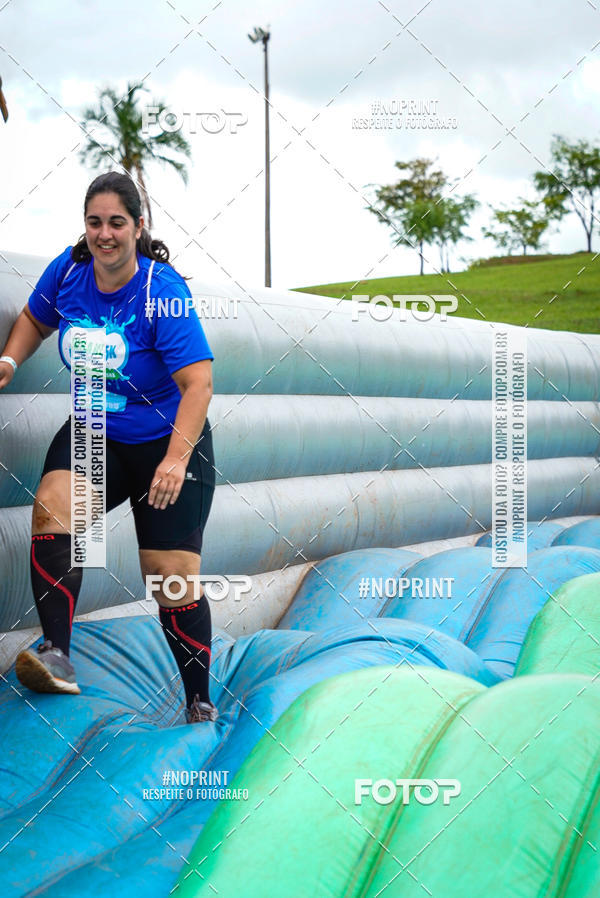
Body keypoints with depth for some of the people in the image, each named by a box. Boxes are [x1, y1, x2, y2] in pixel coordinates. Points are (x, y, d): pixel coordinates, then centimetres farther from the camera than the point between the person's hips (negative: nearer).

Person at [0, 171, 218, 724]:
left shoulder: (162, 293, -20)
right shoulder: (69, 270, -5)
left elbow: (198, 382, -25)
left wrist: (176, 459, -35)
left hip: (168, 445, -4)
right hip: (95, 434, 4)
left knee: (173, 578, -3)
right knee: (52, 509, -28)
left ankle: (201, 704, 16)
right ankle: (57, 657, -32)